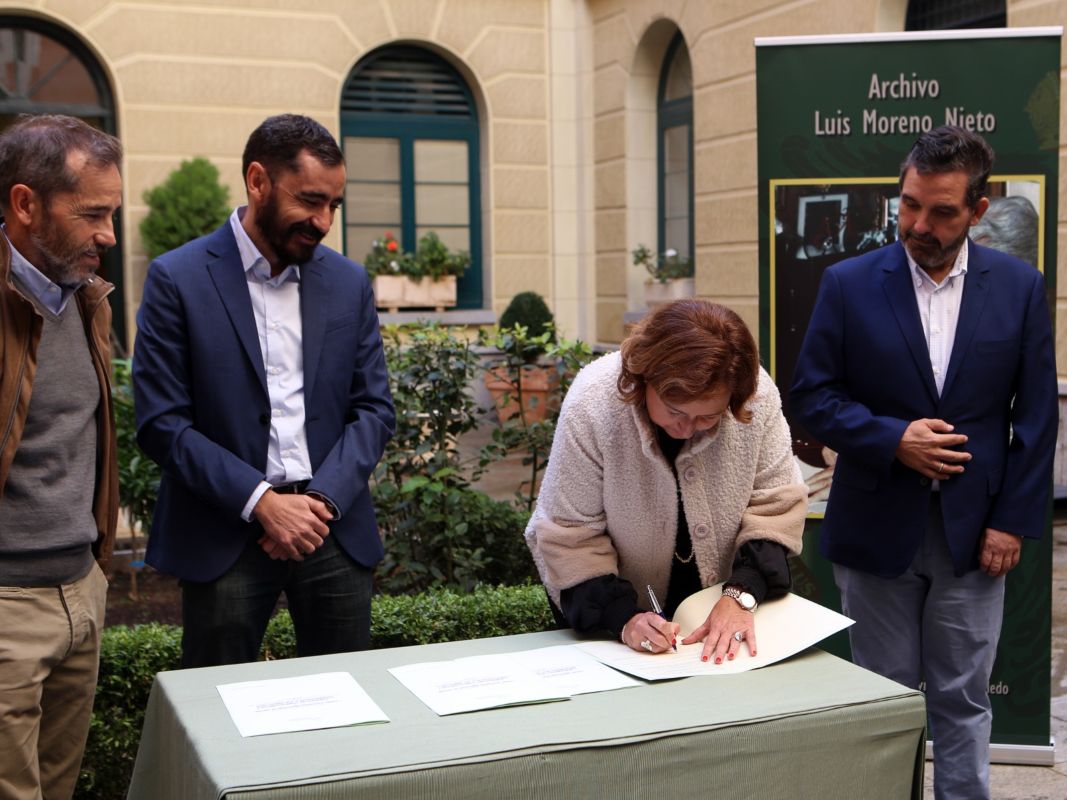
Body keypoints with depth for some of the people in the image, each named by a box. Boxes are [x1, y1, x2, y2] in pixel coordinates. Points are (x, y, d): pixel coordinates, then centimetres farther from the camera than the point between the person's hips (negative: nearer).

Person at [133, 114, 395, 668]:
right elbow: (161, 424, -8)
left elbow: (374, 409, 7)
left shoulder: (349, 282, 8)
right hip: (225, 535, -3)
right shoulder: (178, 279, -4)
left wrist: (323, 499, -8)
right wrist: (262, 502, -16)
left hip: (334, 529, 3)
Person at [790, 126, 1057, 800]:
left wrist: (1014, 520, -3)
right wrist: (892, 440, -16)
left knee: (964, 701, 10)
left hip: (975, 533, 1)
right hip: (876, 526, 0)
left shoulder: (1020, 287, 0)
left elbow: (1037, 415, 2)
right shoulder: (849, 284, -3)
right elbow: (811, 393, -2)